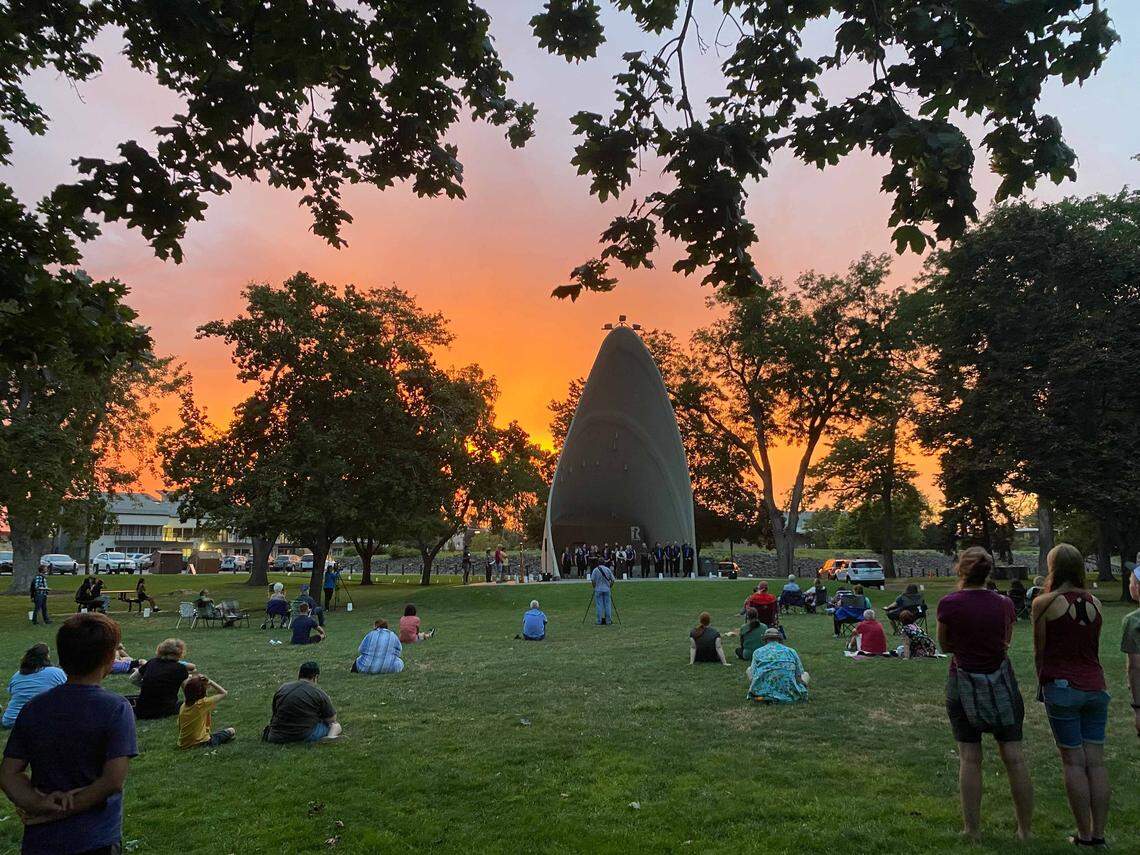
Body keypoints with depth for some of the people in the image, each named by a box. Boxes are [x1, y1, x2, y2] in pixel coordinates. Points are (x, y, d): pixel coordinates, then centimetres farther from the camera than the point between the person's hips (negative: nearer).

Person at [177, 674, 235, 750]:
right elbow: (223, 693, -8)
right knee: (231, 731, 8)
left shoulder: (183, 706, 0)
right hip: (201, 743, -5)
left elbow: (180, 729, 7)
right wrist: (210, 682, -9)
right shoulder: (203, 704, -17)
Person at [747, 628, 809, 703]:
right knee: (806, 674, 26)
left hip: (762, 695, 0)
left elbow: (752, 677, 6)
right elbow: (800, 676, 14)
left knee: (749, 669, 27)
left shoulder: (758, 652, 9)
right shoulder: (791, 652, 9)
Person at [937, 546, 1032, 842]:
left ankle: (972, 829, 12)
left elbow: (945, 646, -1)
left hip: (964, 684, -2)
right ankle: (1025, 831, 18)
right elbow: (1006, 641, 9)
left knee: (969, 759, 6)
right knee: (1014, 757, 10)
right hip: (1001, 684, 2)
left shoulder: (949, 604, -14)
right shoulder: (1004, 604, -5)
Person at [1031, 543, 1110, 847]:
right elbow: (1092, 645, 11)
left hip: (1062, 687, -4)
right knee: (1096, 761, 8)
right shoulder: (1095, 603, 4)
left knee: (1074, 762, 3)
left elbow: (1039, 651, -3)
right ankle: (1099, 834, 13)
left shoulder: (1045, 603, -10)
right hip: (1095, 687, 5)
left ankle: (1084, 835, 8)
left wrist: (1042, 681, 11)